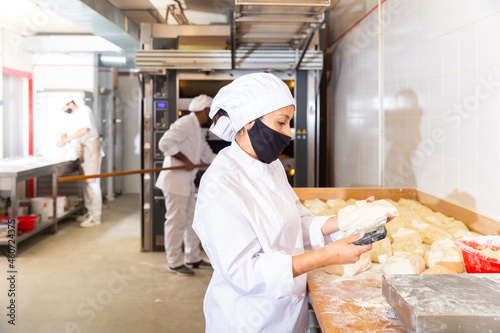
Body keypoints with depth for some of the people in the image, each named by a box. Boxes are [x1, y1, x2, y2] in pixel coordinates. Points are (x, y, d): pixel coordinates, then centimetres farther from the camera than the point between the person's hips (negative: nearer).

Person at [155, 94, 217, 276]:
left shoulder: (197, 130, 17)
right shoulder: (185, 124, -15)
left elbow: (208, 155, 24)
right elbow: (165, 143, -27)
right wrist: (185, 160, -23)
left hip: (187, 181, 10)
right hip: (175, 179, -10)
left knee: (191, 220, 16)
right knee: (176, 221, -3)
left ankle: (193, 258, 27)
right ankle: (174, 262, 8)